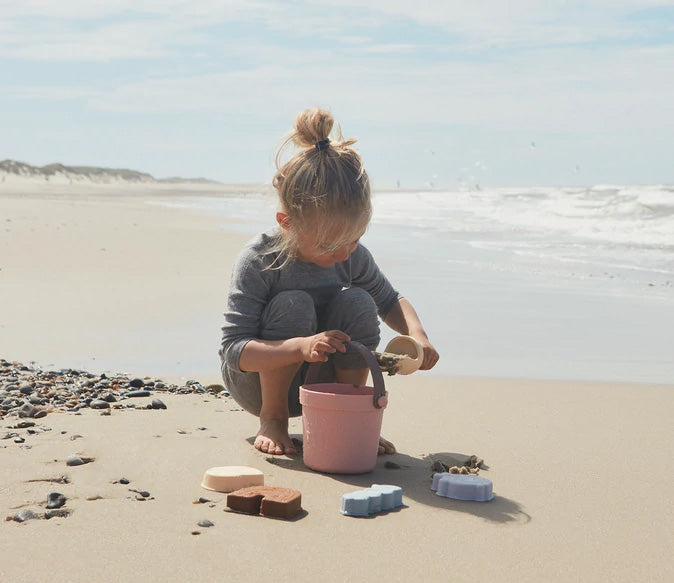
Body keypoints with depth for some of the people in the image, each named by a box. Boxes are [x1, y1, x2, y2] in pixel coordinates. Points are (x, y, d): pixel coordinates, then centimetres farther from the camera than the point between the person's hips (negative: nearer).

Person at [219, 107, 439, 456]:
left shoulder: (353, 257, -10)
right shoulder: (257, 262, -25)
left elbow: (390, 301, 10)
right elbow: (232, 350, -29)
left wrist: (416, 334, -12)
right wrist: (301, 346, -45)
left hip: (320, 382, 4)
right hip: (258, 381, -4)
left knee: (357, 302, -22)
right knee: (294, 304, -31)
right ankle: (272, 420, -11)